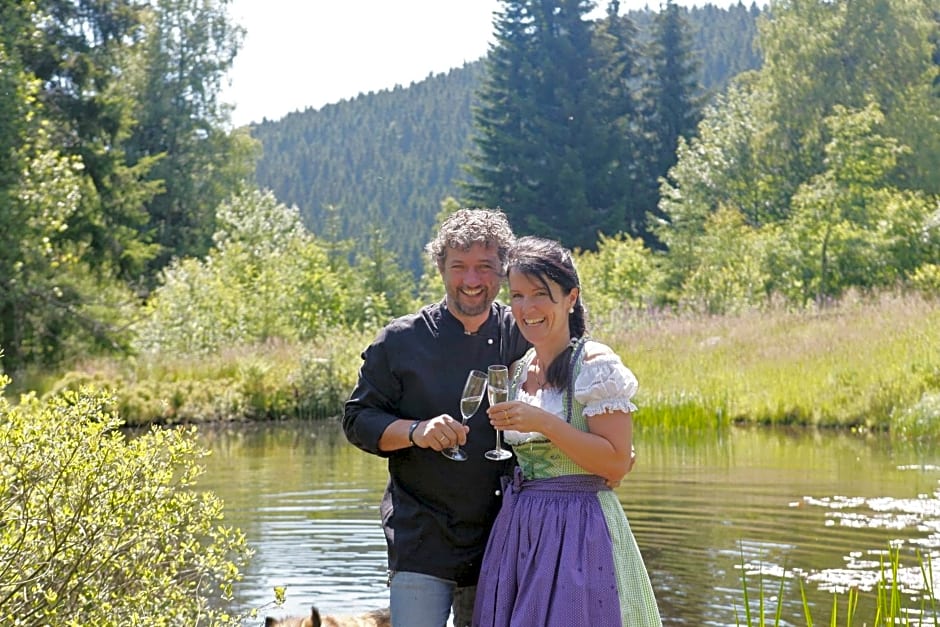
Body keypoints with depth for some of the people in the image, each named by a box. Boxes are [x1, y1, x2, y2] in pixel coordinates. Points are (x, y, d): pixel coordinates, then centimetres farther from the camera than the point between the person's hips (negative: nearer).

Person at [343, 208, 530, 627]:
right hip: (422, 543, -2)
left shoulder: (525, 339, 5)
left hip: (503, 545, 2)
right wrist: (415, 431, -16)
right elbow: (357, 420, 2)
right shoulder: (402, 341, 1)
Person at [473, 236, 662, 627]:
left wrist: (544, 422, -20)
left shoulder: (595, 364, -9)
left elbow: (617, 463, -16)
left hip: (579, 530, -6)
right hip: (517, 529, 6)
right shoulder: (517, 370, 11)